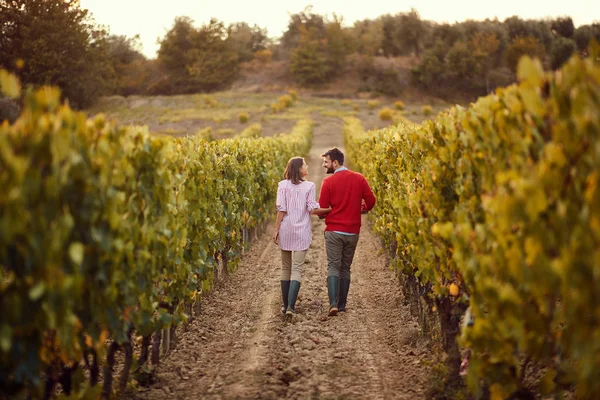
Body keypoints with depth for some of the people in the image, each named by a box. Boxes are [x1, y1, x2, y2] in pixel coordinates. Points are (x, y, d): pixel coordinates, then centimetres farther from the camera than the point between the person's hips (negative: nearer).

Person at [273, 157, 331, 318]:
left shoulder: (283, 185, 0)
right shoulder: (309, 186, -4)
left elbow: (281, 209, -5)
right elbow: (312, 209, -9)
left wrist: (276, 229, -1)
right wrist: (332, 209, 1)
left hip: (286, 230, 2)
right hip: (302, 232, -2)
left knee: (286, 268, 15)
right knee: (297, 269, -2)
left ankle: (286, 305, 18)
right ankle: (290, 306, -14)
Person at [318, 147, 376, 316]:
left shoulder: (328, 181, -8)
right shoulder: (359, 178, 2)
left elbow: (322, 207, -7)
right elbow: (371, 200, 2)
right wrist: (362, 209, 22)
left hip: (333, 231, -3)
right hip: (353, 231, 4)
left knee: (333, 267, -2)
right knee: (345, 268, 14)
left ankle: (333, 304, -17)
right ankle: (342, 304, 17)